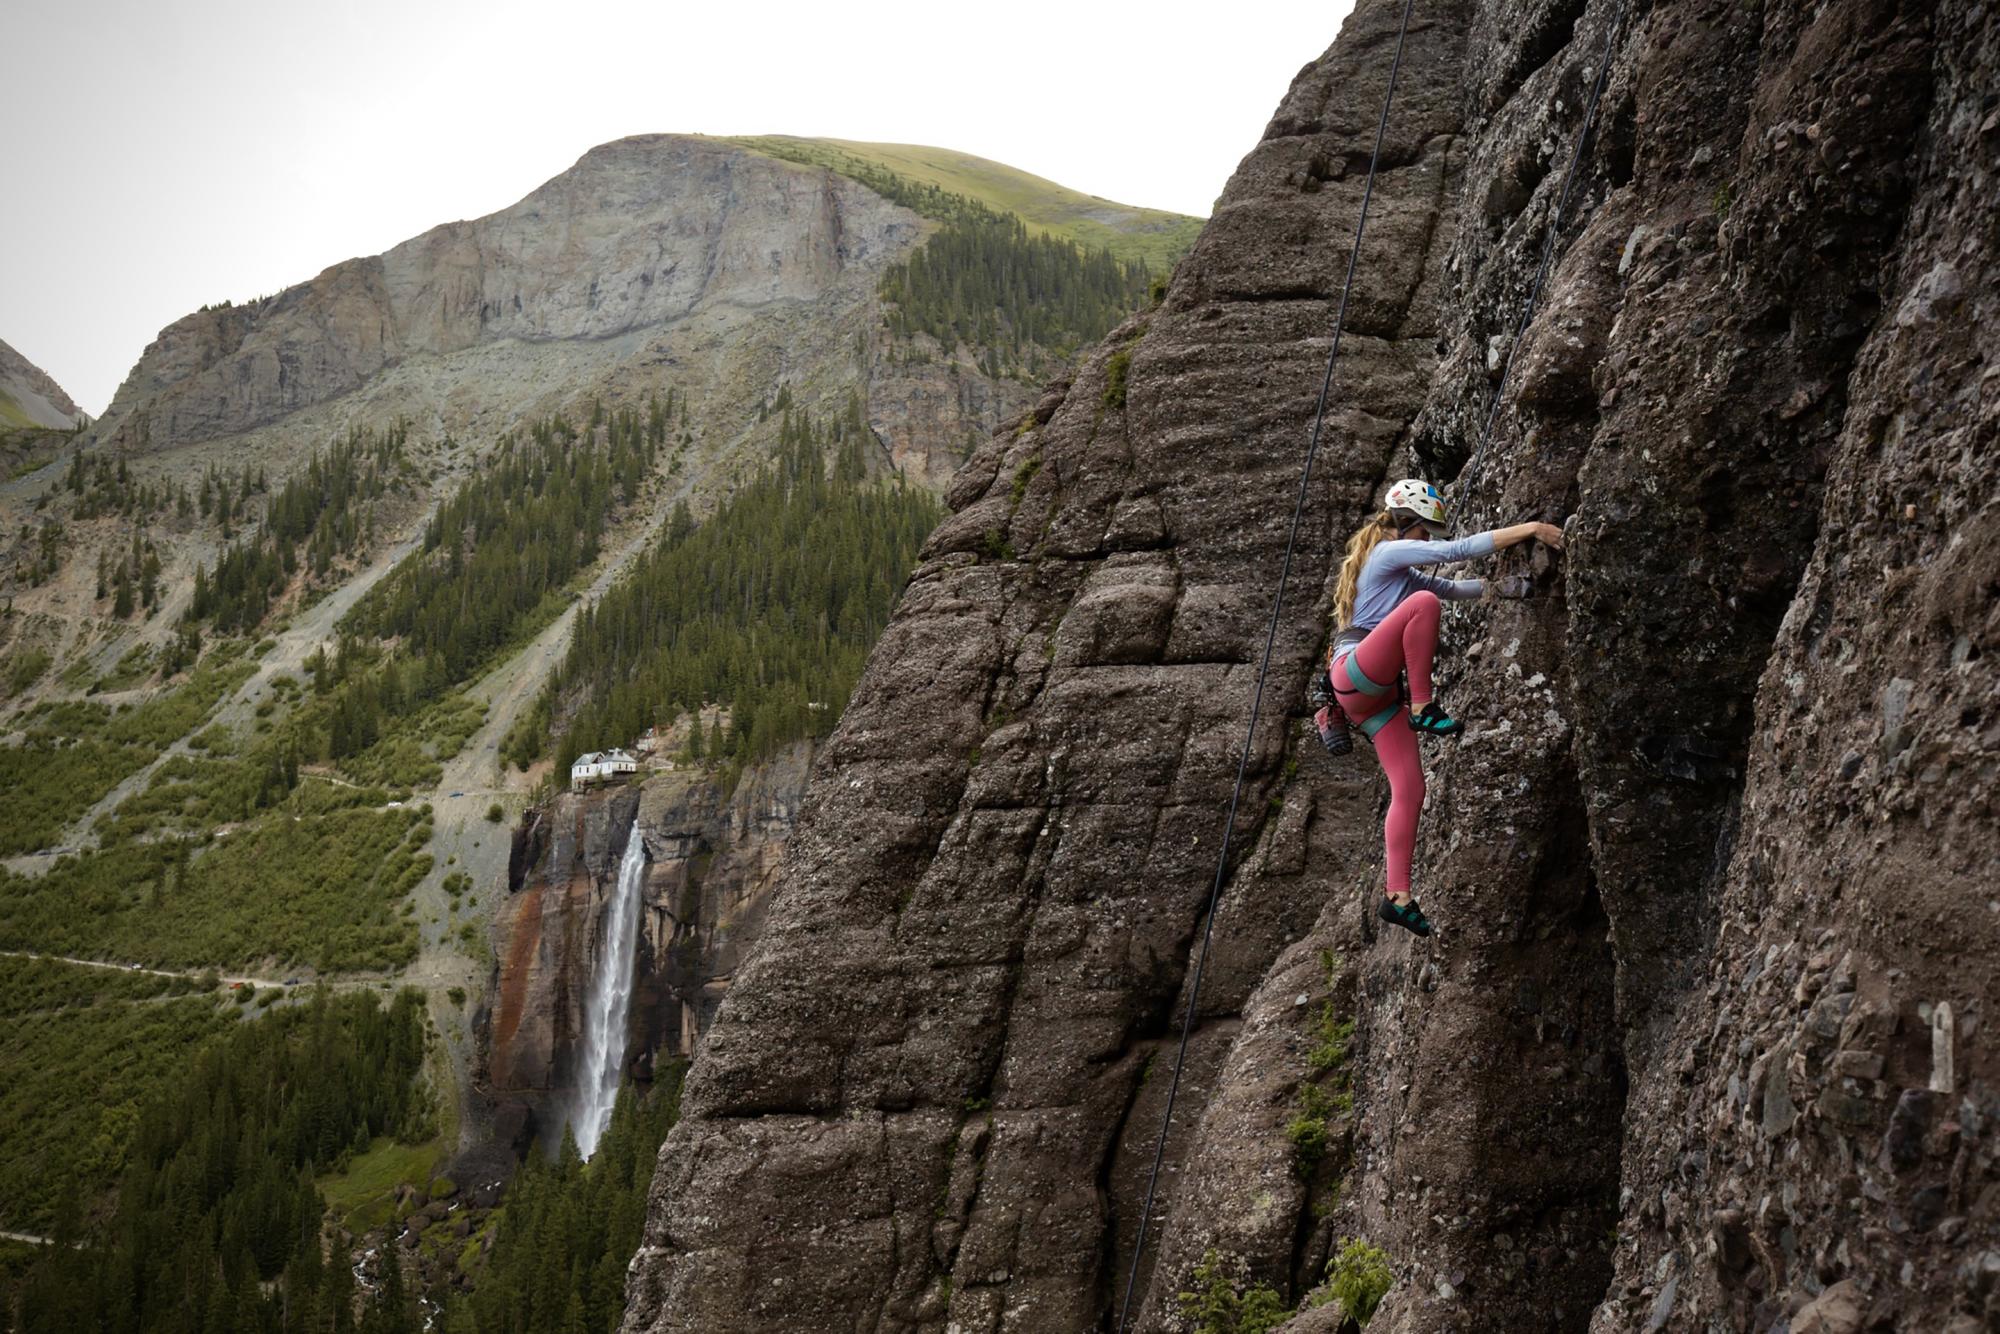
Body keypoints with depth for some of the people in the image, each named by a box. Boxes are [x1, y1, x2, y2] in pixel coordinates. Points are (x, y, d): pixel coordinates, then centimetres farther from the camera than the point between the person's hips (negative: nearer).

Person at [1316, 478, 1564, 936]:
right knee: (1422, 604, -28)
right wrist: (1530, 529, -10)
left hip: (1375, 695, 9)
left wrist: (1502, 586, 11)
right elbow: (1459, 550, -10)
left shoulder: (1401, 572, 29)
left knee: (1409, 790, -2)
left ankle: (1398, 896, -5)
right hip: (1355, 672, -9)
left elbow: (1449, 587, 27)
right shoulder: (1388, 552, -1)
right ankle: (1424, 708, -24)